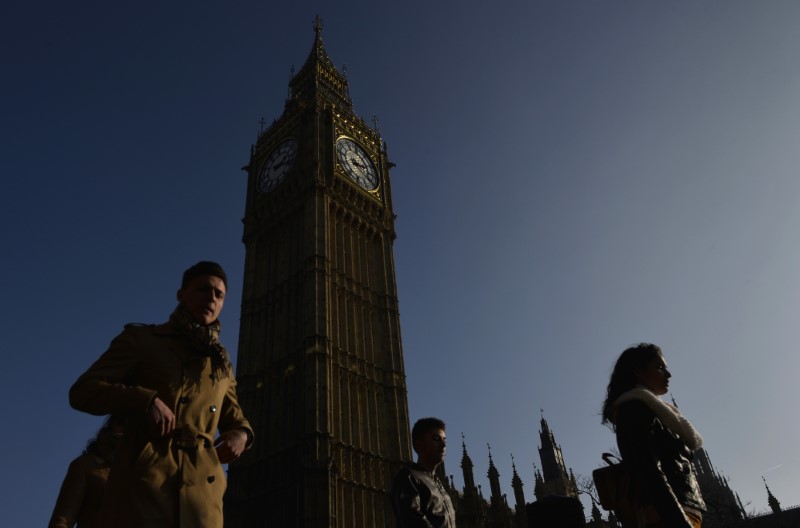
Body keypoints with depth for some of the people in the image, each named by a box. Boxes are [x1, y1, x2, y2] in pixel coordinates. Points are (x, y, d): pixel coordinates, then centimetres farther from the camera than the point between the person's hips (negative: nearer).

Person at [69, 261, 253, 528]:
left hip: (200, 490, 3)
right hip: (142, 481, -3)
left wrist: (240, 434, 1)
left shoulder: (221, 363, 21)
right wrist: (146, 400, -15)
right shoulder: (141, 339, 11)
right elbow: (82, 391, 3)